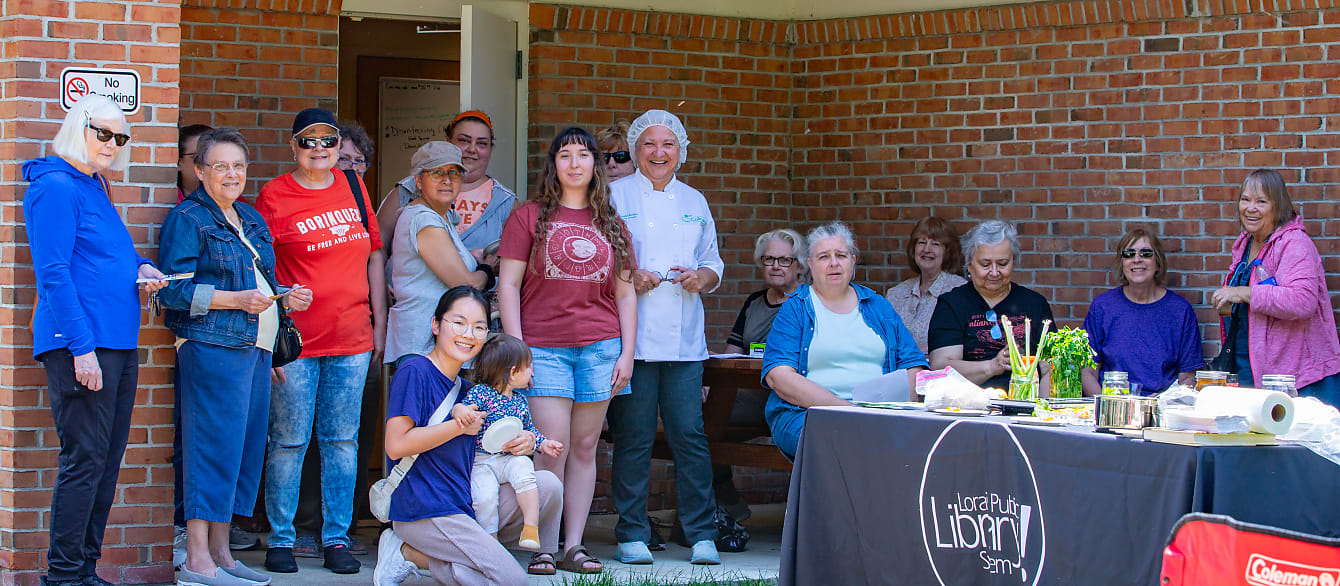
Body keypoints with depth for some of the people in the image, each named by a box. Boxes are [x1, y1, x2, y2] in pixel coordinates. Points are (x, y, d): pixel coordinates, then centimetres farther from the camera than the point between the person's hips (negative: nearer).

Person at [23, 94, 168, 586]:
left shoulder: (96, 190, 19)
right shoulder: (56, 187, -8)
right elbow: (54, 273, -14)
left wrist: (141, 268, 9)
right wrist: (81, 347, -19)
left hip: (119, 342, 9)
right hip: (80, 344, -9)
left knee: (107, 461, 9)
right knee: (85, 460, -9)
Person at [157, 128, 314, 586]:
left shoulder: (252, 220, 21)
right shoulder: (187, 219, -4)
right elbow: (173, 291, -12)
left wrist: (286, 298, 7)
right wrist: (235, 299, -18)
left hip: (255, 348, 8)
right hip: (211, 347, -8)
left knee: (246, 446, 8)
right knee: (213, 445, -10)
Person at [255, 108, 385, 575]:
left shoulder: (353, 187, 10)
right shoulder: (274, 196, -3)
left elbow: (374, 255, 16)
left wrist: (379, 322, 12)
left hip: (352, 341, 4)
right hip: (295, 343, -4)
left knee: (343, 441, 7)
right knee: (288, 442, 0)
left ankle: (337, 538, 15)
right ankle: (280, 540, 11)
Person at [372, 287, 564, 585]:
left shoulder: (466, 389, 18)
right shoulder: (414, 372, -8)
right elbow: (396, 446, -17)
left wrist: (525, 441, 5)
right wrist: (460, 426, -11)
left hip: (466, 507, 8)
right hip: (424, 512, -8)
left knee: (547, 484, 0)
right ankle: (408, 553, -7)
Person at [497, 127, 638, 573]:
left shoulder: (611, 225, 14)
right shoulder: (529, 217, 5)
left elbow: (625, 293, 15)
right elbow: (508, 285, 1)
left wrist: (627, 352, 6)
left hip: (600, 348, 3)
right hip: (544, 347, -3)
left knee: (584, 449, 4)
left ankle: (574, 547, 9)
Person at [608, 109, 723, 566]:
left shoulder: (694, 203, 18)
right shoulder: (614, 196, 6)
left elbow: (713, 265, 21)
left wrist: (701, 278, -1)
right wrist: (628, 279, -13)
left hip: (684, 340, 3)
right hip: (631, 337, -3)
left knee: (690, 434, -2)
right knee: (633, 437, -3)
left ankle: (702, 536, 5)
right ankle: (632, 535, 7)